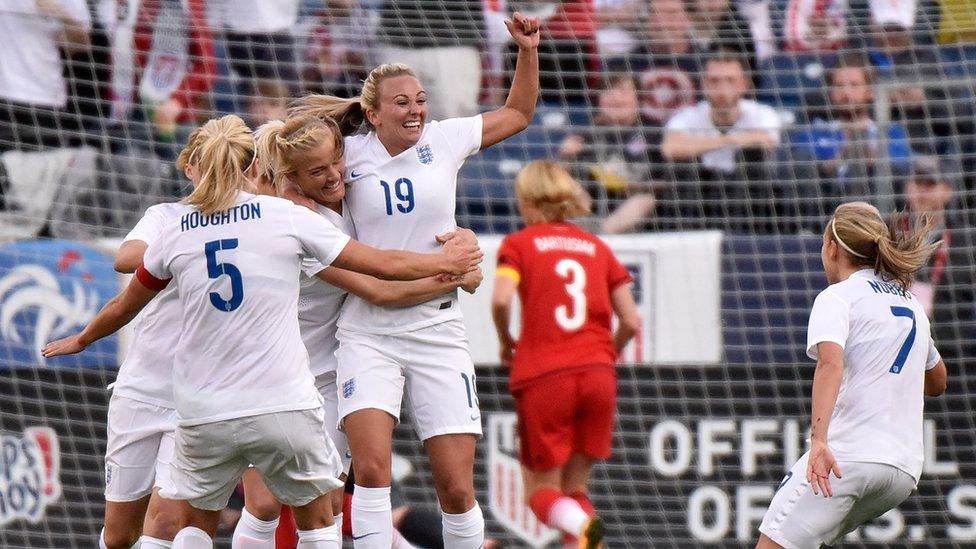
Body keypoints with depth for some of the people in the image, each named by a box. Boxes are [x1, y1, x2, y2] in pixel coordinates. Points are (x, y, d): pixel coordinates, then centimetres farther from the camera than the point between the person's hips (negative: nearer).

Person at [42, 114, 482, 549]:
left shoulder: (174, 235, 5)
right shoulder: (284, 216, -1)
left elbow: (123, 308, 22)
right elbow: (381, 264, 5)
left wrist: (80, 341, 42)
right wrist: (445, 262, 23)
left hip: (203, 413, 2)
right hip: (284, 405, -2)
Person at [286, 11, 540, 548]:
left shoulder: (444, 140, 2)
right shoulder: (349, 153, -1)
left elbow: (518, 113, 18)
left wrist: (528, 51, 6)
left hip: (437, 331, 1)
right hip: (368, 331, -1)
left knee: (456, 488, -2)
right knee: (371, 467, -21)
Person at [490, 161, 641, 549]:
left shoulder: (519, 244, 5)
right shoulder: (597, 247, 15)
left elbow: (501, 299, -14)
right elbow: (631, 322, 8)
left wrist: (506, 342, 5)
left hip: (542, 375, -3)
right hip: (598, 374, 3)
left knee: (541, 490, 5)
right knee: (575, 487, 15)